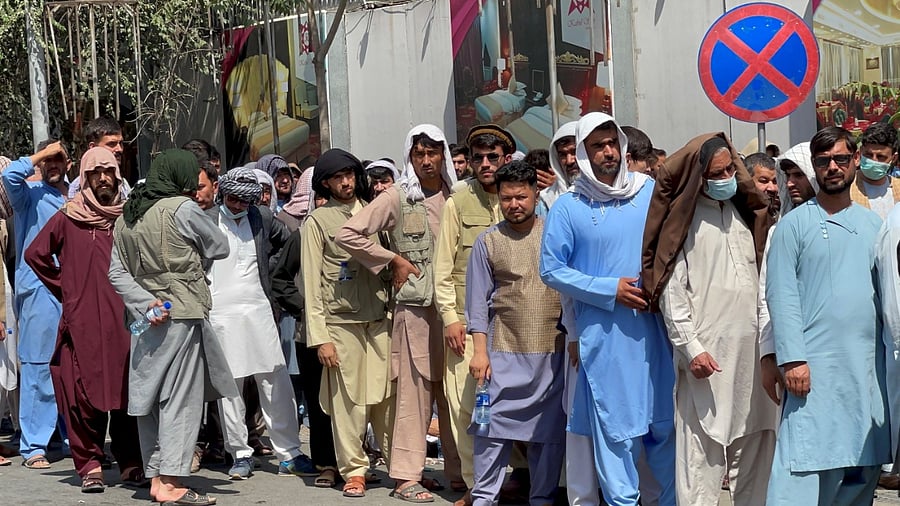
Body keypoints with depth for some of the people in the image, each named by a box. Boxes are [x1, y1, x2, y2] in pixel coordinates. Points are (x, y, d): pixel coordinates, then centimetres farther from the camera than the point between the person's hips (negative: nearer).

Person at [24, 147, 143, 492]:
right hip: (82, 322, -1)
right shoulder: (68, 218, 4)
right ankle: (90, 464, 3)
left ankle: (130, 462, 8)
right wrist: (65, 289, 7)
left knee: (127, 391, 1)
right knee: (85, 393, -2)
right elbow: (36, 254, 9)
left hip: (124, 320, 1)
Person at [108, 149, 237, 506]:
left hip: (147, 315, 7)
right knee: (181, 397, -4)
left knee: (149, 396, 9)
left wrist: (144, 301, -5)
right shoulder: (182, 209, -9)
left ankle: (156, 477, 14)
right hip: (182, 315, -7)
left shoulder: (126, 216, 11)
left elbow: (117, 271, 6)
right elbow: (220, 248, 1)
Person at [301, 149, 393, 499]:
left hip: (380, 319, 2)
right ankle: (354, 470, 7)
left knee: (388, 395, 1)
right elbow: (311, 283, -1)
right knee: (348, 399, -1)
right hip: (340, 322, -2)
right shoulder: (317, 221, 4)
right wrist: (319, 337, -7)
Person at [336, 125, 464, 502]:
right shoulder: (398, 197, -1)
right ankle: (407, 477, 2)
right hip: (415, 307, -4)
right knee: (415, 392, -3)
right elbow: (347, 234, -5)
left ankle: (459, 470, 18)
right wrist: (394, 260, -5)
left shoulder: (456, 197, 10)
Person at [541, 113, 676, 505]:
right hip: (602, 333, -2)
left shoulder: (652, 193, 5)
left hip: (654, 326, 2)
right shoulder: (568, 207, 0)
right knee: (614, 423, 2)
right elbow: (551, 269, -1)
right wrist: (610, 290, -9)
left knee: (665, 419, 6)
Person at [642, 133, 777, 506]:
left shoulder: (743, 212, 16)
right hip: (707, 351, -6)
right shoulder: (684, 219, -3)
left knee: (756, 443, 10)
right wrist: (691, 348, -15)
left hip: (750, 347, 6)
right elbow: (671, 290, -8)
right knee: (702, 450, -7)